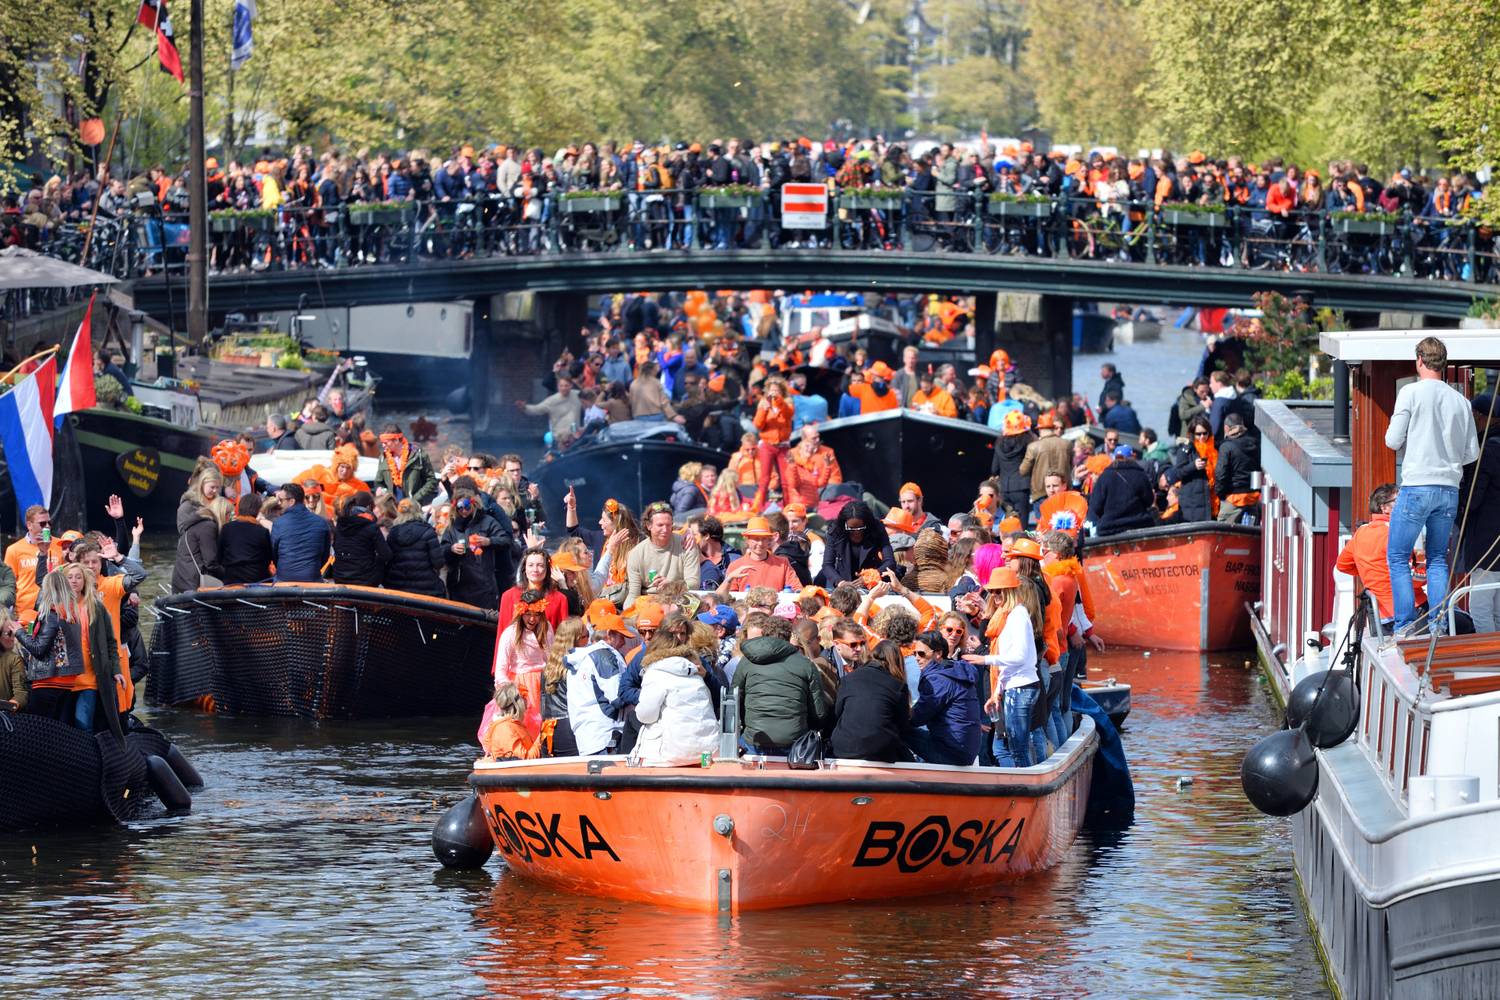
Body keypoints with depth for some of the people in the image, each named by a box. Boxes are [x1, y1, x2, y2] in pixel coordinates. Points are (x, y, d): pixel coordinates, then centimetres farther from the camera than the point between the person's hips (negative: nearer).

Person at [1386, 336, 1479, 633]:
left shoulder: (1411, 392, -6)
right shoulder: (1461, 401, 6)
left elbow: (1393, 441, -7)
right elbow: (1472, 452, 8)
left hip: (1417, 487, -4)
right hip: (1450, 489, 4)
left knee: (1398, 556, 4)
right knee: (1437, 559, 14)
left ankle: (1406, 627, -3)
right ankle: (1439, 626, 7)